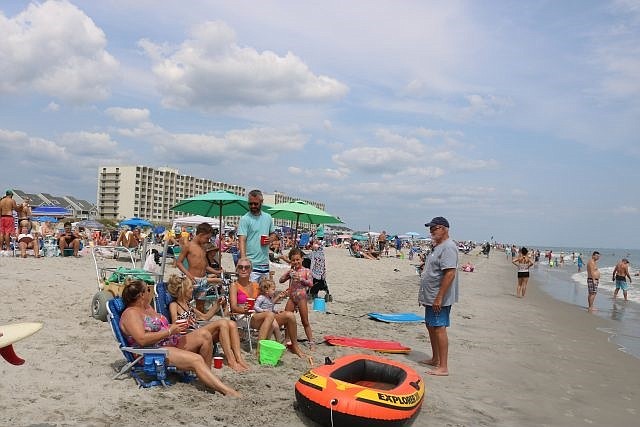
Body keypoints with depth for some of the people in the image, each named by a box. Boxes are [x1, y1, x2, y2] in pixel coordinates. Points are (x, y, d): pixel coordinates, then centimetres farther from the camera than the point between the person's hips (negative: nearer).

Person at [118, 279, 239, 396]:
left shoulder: (148, 308, 20)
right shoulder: (131, 313, -9)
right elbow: (142, 339, -22)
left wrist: (175, 327, 4)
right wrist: (169, 331, -18)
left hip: (171, 343, 9)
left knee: (204, 334, -13)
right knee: (197, 359, -28)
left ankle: (207, 377, -11)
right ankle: (227, 391, -33)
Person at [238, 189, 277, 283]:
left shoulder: (268, 217, 11)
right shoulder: (245, 219, -7)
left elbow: (273, 234, 22)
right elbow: (242, 241, -14)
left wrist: (270, 239, -3)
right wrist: (243, 260, -27)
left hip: (265, 263, 6)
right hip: (251, 264, -6)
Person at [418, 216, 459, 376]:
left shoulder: (448, 247, -17)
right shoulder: (438, 246, 16)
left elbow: (450, 273, -25)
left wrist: (439, 297, -26)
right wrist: (424, 296, 22)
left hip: (439, 299, -11)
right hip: (431, 297, 11)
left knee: (439, 329, -7)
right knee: (431, 327, 18)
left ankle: (443, 367, -1)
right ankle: (435, 359, 31)